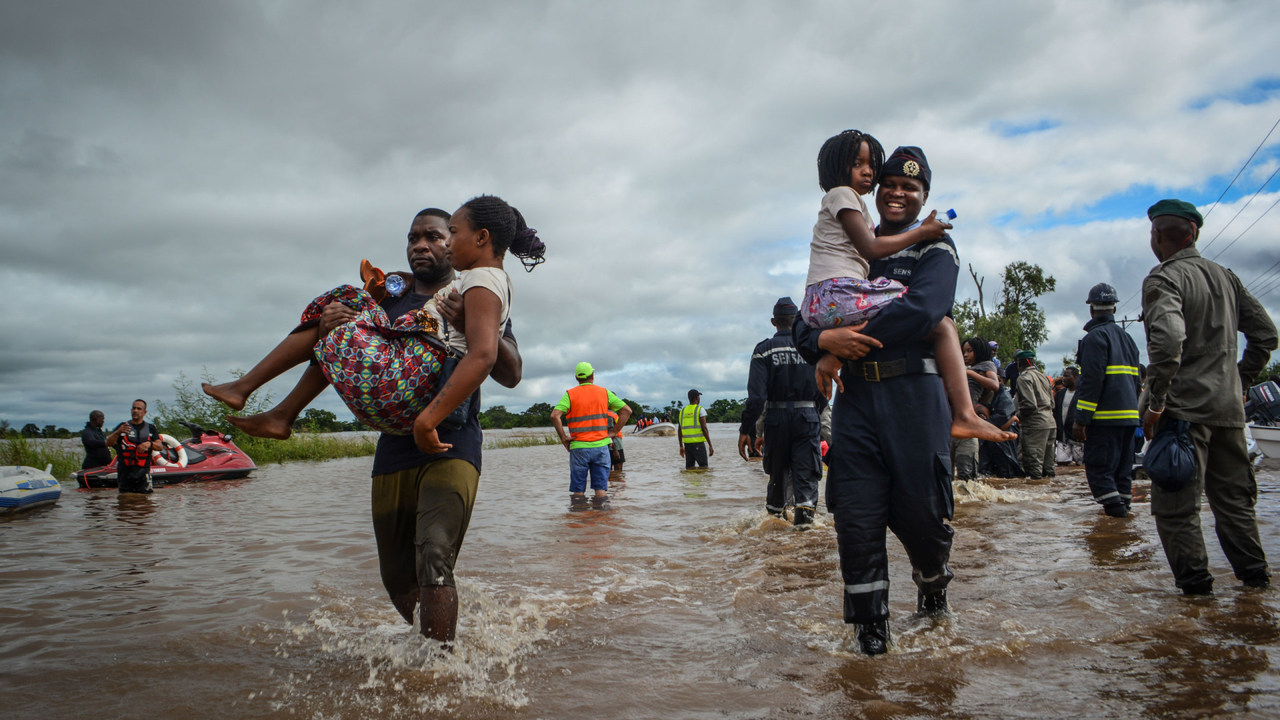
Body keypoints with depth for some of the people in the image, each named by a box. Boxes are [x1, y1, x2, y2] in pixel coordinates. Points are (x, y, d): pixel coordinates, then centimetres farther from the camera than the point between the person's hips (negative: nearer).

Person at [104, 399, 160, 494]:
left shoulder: (150, 428, 12)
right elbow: (108, 443, -3)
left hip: (143, 471, 0)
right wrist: (118, 432, -23)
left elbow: (160, 446, 6)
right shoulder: (123, 426, 10)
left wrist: (150, 444, -17)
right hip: (124, 471, 0)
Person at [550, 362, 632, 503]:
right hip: (601, 446, 1)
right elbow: (626, 410, 4)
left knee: (578, 492, 6)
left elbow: (555, 415, -15)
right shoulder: (604, 392, 7)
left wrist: (563, 438, -6)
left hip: (579, 448, -1)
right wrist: (613, 432, 4)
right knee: (601, 490, 4)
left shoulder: (570, 394, 0)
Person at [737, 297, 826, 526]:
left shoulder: (764, 349, -3)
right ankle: (804, 515, -17)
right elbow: (823, 393, 5)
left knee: (778, 473, 14)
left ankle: (775, 516, 29)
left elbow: (756, 395, -11)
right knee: (806, 474, 0)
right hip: (808, 418, 0)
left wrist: (746, 430, -9)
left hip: (777, 418, 0)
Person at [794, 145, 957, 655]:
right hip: (855, 395, 3)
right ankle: (870, 623, 14)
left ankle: (933, 583, 33)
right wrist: (825, 344, -13)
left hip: (914, 392, -3)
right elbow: (804, 323, 12)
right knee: (855, 513, -2)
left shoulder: (935, 250, 7)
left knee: (921, 510, 0)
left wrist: (839, 345, -15)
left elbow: (921, 311, -14)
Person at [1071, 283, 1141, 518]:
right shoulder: (1126, 337, 18)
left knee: (1098, 465, -5)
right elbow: (1136, 379, 21)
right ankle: (1123, 503, 17)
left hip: (1105, 416, -8)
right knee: (1122, 464, 14)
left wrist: (1080, 418, -17)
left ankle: (1114, 504, -10)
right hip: (1129, 414, 8)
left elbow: (1091, 380, -17)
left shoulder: (1096, 336, -10)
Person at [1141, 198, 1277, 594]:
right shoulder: (1225, 276, 12)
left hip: (1185, 408, -7)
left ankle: (1194, 582, 4)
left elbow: (1168, 339, -27)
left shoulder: (1163, 279, -12)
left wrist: (1155, 403, -20)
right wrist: (1239, 380, 20)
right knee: (1233, 496, 19)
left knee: (1175, 502, 2)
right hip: (1229, 406, 8)